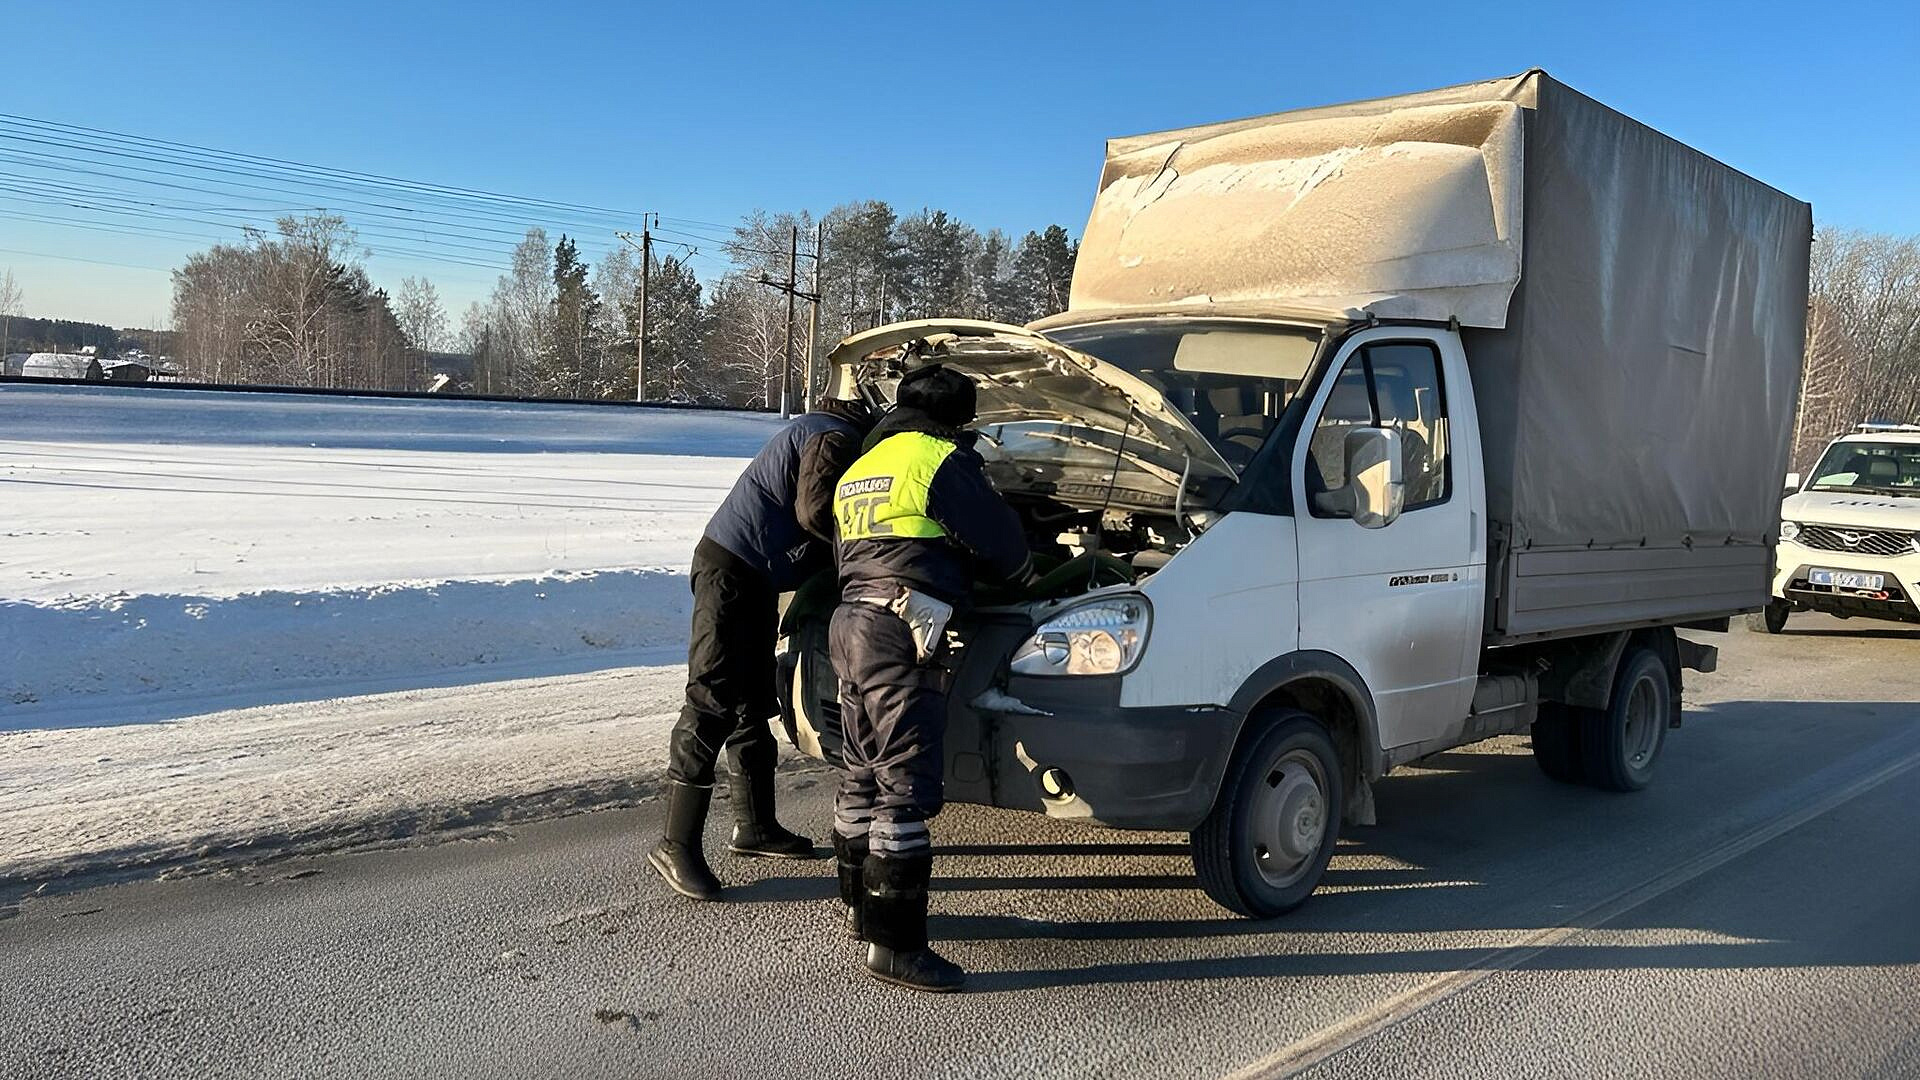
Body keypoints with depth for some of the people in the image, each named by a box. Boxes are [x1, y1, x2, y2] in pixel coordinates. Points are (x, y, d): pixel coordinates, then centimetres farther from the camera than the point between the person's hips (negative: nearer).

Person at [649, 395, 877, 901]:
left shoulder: (824, 432, 20)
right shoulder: (836, 438, -12)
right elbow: (815, 513, -21)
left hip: (755, 578, 11)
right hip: (730, 570, -11)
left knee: (752, 704, 16)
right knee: (711, 703, -11)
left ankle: (755, 826, 27)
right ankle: (677, 845, -9)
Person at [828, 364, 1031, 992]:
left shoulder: (859, 471, 24)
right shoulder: (943, 462, -5)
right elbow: (999, 538, -3)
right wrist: (1025, 577, 20)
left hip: (849, 622, 10)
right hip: (900, 633, -10)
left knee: (862, 776, 18)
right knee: (906, 788, -8)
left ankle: (862, 907, 31)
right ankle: (894, 944, -6)